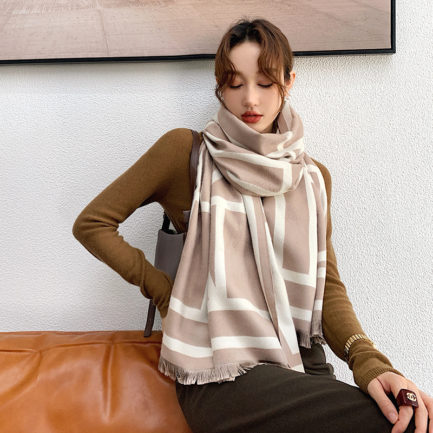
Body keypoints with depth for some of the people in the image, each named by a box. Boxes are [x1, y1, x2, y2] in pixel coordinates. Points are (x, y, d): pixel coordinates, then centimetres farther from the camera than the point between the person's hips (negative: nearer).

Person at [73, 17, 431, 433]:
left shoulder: (313, 177, 15)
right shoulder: (185, 150, 2)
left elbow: (328, 285, 7)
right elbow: (92, 223, 6)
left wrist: (368, 361, -10)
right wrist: (161, 289, 0)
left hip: (303, 364, 5)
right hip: (222, 372, -4)